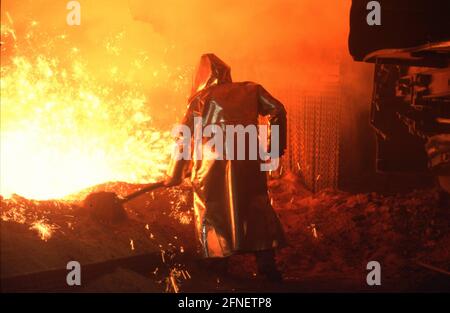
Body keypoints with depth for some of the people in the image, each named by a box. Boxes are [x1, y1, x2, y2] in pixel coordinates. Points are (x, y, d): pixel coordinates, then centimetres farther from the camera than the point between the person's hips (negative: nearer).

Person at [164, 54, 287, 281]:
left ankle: (218, 272, 13)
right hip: (247, 163, 2)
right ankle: (268, 268, 11)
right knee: (258, 211, 12)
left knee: (212, 218, 11)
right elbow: (277, 110, 1)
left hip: (211, 167, -1)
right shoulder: (250, 90, 10)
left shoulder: (200, 99, 5)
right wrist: (277, 145, 8)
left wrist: (175, 174, 7)